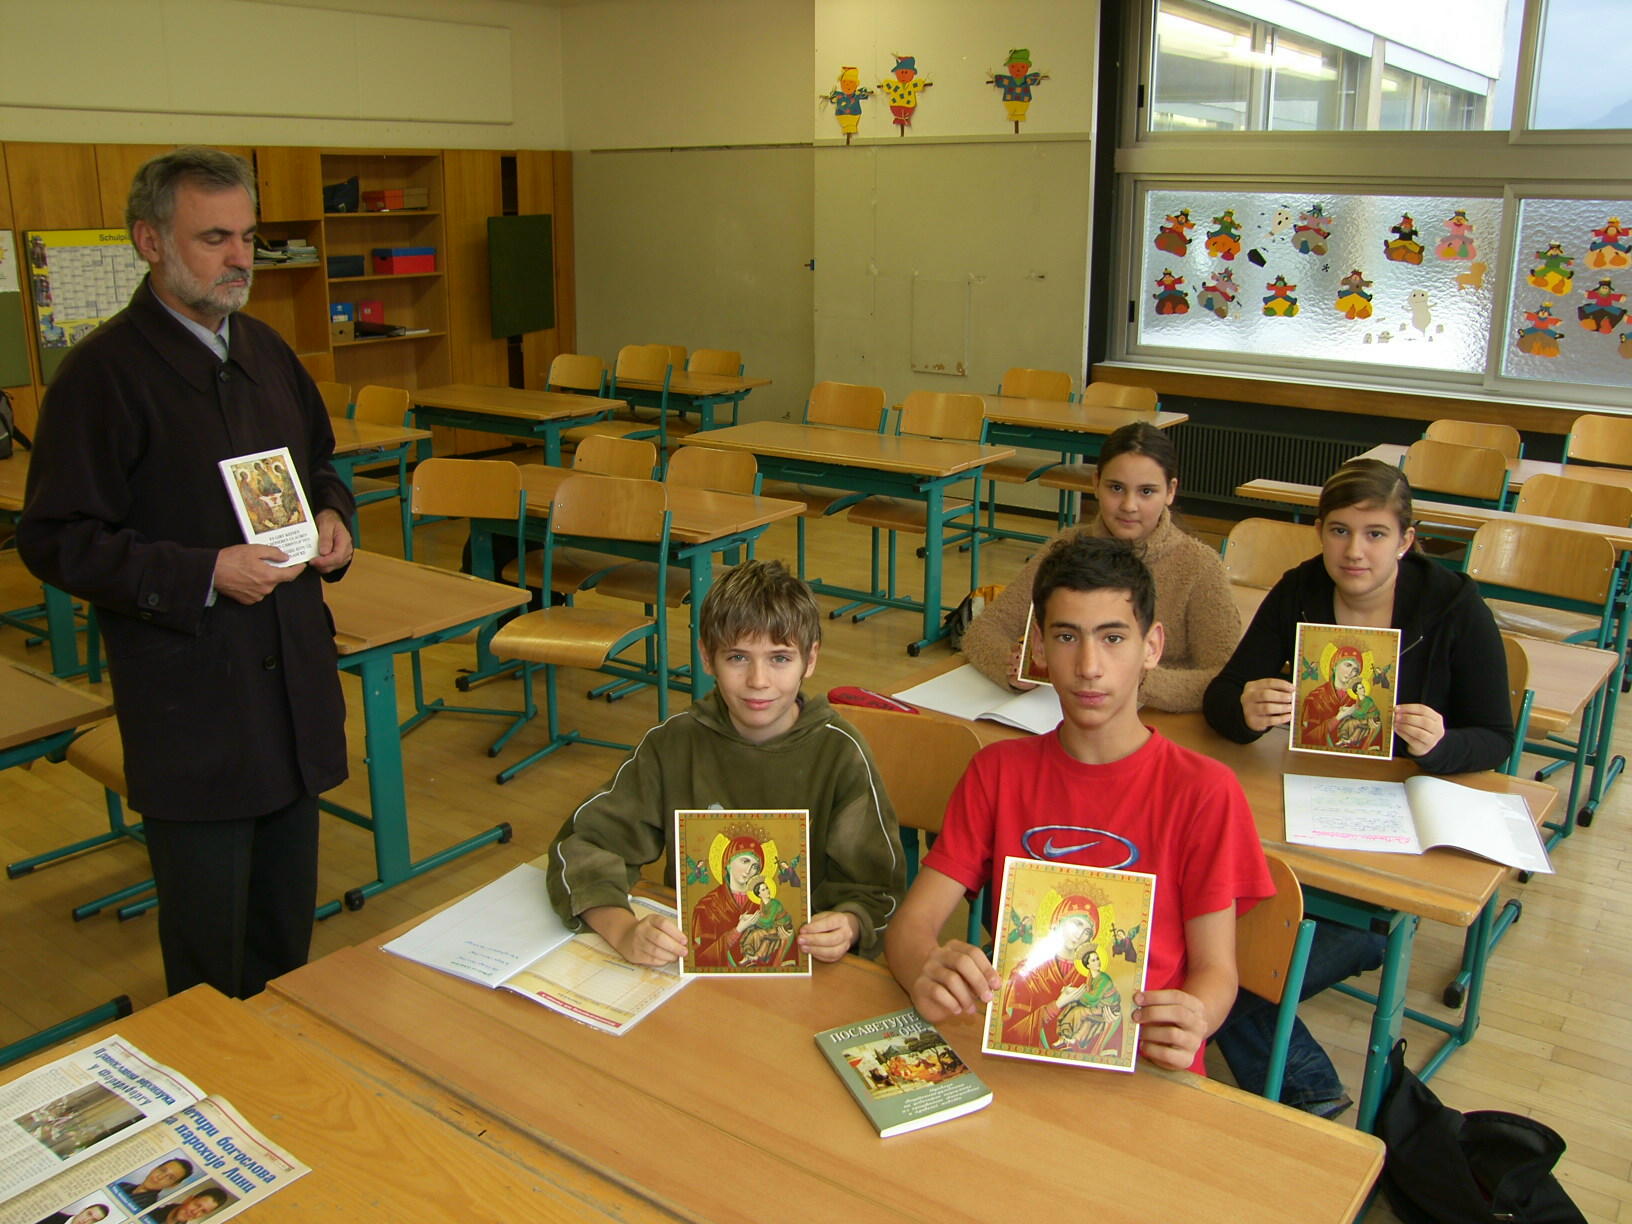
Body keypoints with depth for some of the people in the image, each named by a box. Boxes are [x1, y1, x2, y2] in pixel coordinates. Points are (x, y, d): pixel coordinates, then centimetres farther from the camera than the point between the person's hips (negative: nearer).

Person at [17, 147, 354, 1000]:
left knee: (288, 923, 20)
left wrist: (330, 515, 2)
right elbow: (55, 542, -13)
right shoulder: (104, 372, -12)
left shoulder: (264, 350, 10)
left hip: (294, 680, 7)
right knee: (210, 953, 5)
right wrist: (202, 576, -21)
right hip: (189, 704, -7)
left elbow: (317, 464, 24)